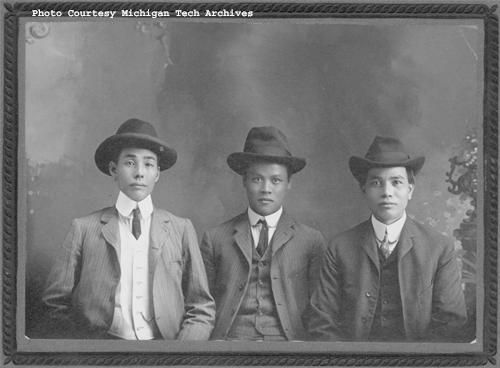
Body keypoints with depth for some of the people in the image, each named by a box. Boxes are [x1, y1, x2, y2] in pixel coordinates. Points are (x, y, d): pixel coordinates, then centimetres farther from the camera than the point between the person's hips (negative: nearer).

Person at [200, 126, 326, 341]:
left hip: (287, 340, 0)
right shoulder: (215, 239, 13)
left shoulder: (311, 241, 12)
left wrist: (300, 342, -5)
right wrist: (215, 341, -3)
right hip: (229, 340, 0)